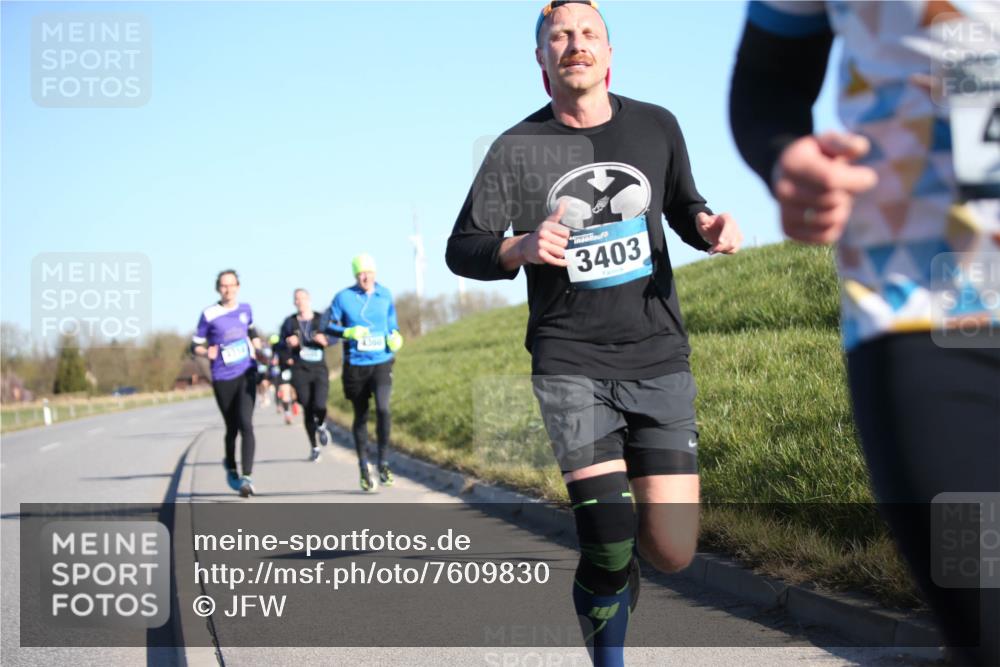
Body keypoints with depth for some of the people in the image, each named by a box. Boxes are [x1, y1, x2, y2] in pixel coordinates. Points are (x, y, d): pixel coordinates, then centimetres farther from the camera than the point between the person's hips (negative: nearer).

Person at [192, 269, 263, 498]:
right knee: (232, 428, 8)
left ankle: (247, 477, -17)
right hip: (222, 378, -1)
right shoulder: (209, 315, -3)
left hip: (246, 373, 1)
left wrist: (259, 348, 16)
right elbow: (196, 345, 1)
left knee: (246, 424, -16)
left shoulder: (245, 309, 7)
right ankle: (231, 468, 36)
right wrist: (206, 353, -18)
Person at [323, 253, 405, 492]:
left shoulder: (385, 295, 4)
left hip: (382, 362, 0)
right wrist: (348, 333, -17)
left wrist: (395, 337, -4)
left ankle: (383, 462, -4)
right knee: (361, 416, 10)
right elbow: (328, 326, 1)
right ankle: (364, 468, 25)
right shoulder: (343, 297, -4)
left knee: (383, 408, -20)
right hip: (355, 365, 0)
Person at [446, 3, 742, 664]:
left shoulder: (656, 127, 6)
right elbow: (462, 249, 3)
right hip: (570, 363, -2)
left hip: (659, 359, 2)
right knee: (609, 546, -15)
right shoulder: (518, 148, -1)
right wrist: (520, 249, -18)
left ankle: (614, 565, 31)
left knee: (672, 552, -4)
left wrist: (710, 226, -2)